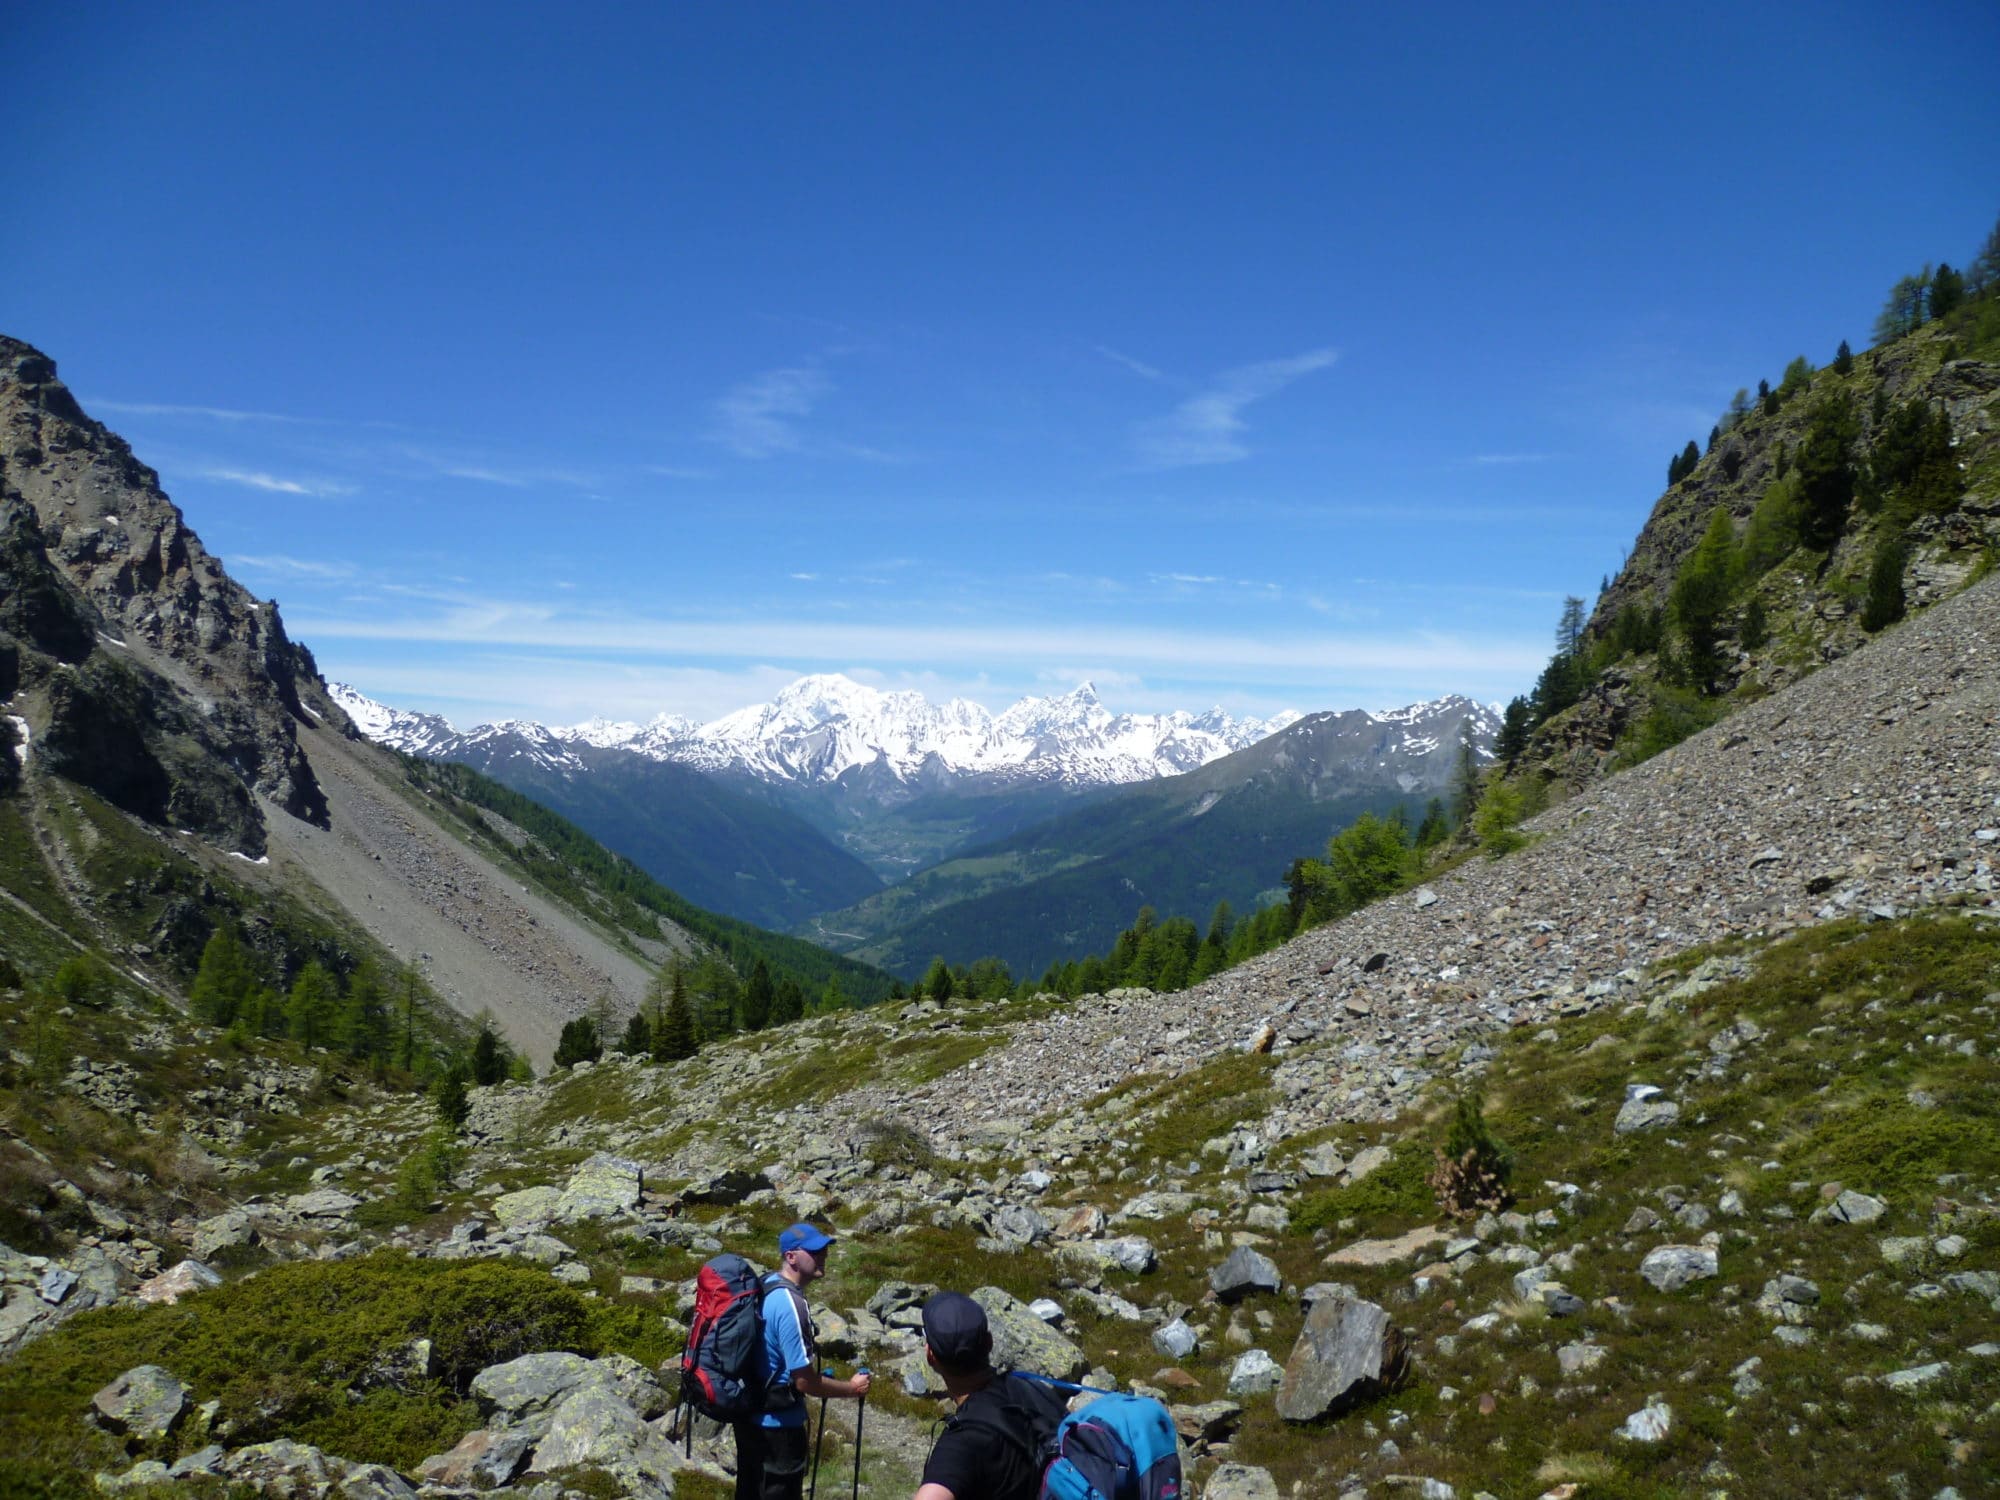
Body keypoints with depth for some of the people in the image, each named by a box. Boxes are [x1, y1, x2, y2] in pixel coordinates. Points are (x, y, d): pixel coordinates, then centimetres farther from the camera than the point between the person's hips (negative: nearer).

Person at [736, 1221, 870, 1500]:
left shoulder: (766, 1285, 1)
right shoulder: (790, 1305, -28)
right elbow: (805, 1382, -24)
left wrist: (819, 1376, 17)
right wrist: (852, 1388, -10)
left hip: (749, 1412, 9)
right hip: (777, 1422, -9)